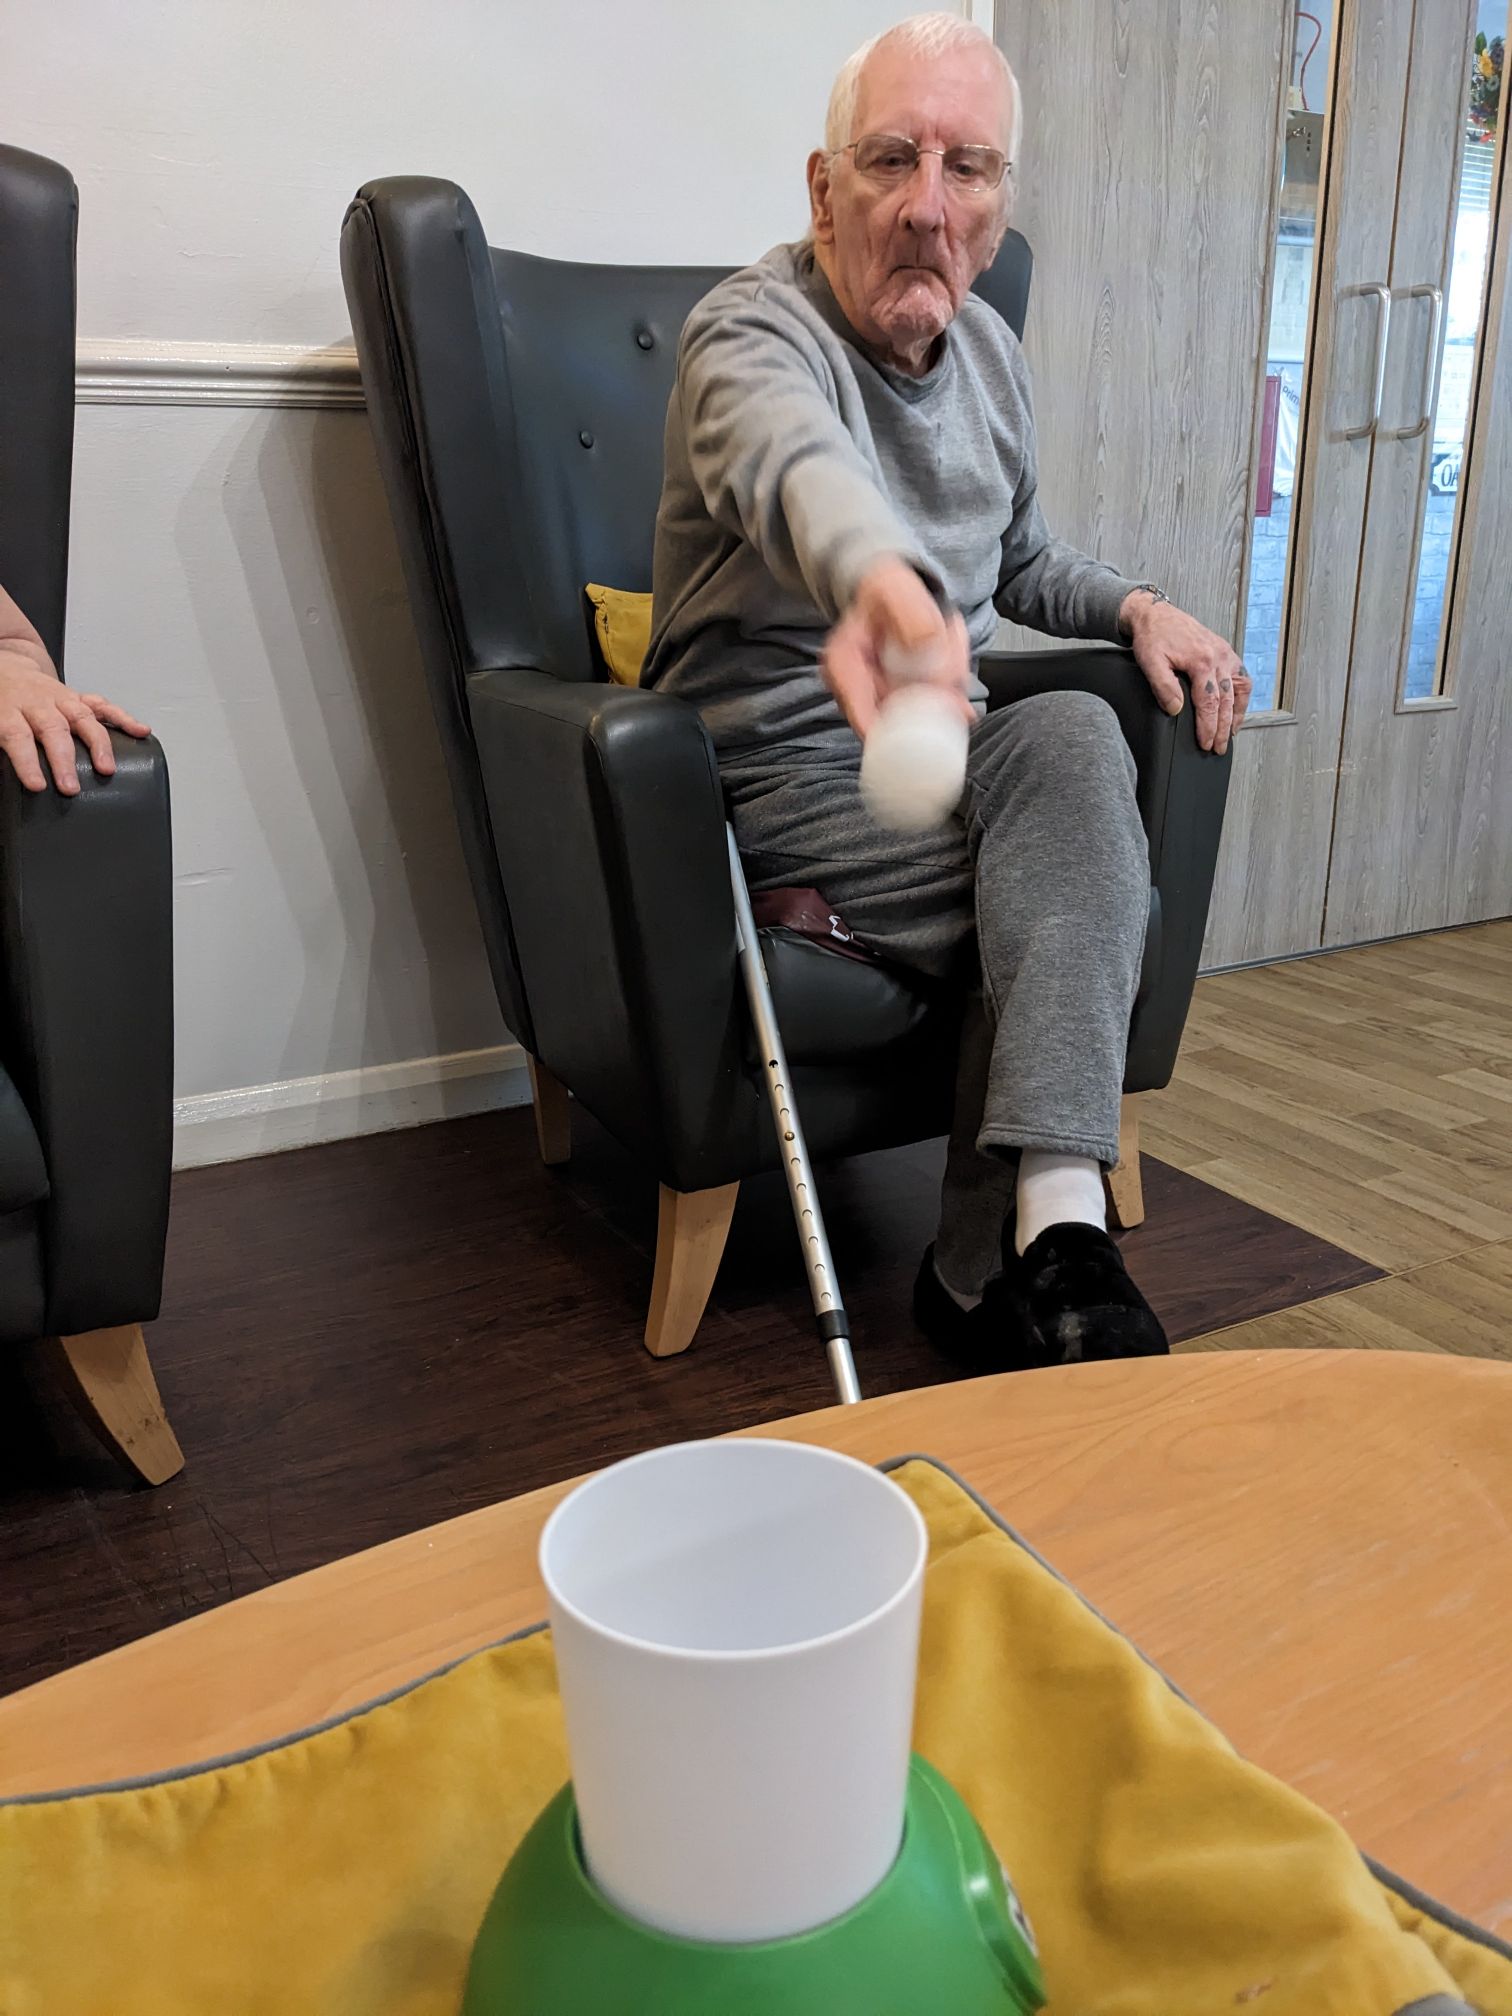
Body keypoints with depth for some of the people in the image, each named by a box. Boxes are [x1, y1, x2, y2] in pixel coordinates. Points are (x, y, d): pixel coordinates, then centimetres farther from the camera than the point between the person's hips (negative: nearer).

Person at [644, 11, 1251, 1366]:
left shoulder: (989, 351, 12)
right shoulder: (753, 332, -12)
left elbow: (1020, 560, 26)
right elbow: (792, 460, -39)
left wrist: (1135, 606, 4)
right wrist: (880, 579, -63)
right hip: (782, 772, -5)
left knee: (1070, 735, -28)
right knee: (1081, 906, -26)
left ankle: (1000, 1264, -32)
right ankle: (1046, 1236, -10)